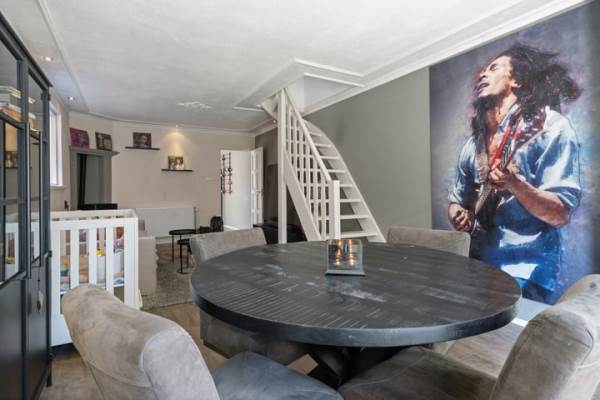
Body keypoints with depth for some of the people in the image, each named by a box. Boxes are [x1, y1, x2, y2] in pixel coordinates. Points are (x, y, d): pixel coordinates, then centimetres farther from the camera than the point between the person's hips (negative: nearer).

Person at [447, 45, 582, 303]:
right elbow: (457, 199, 15)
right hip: (479, 264, 5)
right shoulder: (475, 141, 9)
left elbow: (560, 214, -12)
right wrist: (457, 215, -7)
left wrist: (514, 184, -29)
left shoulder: (551, 127, -7)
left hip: (526, 270, -5)